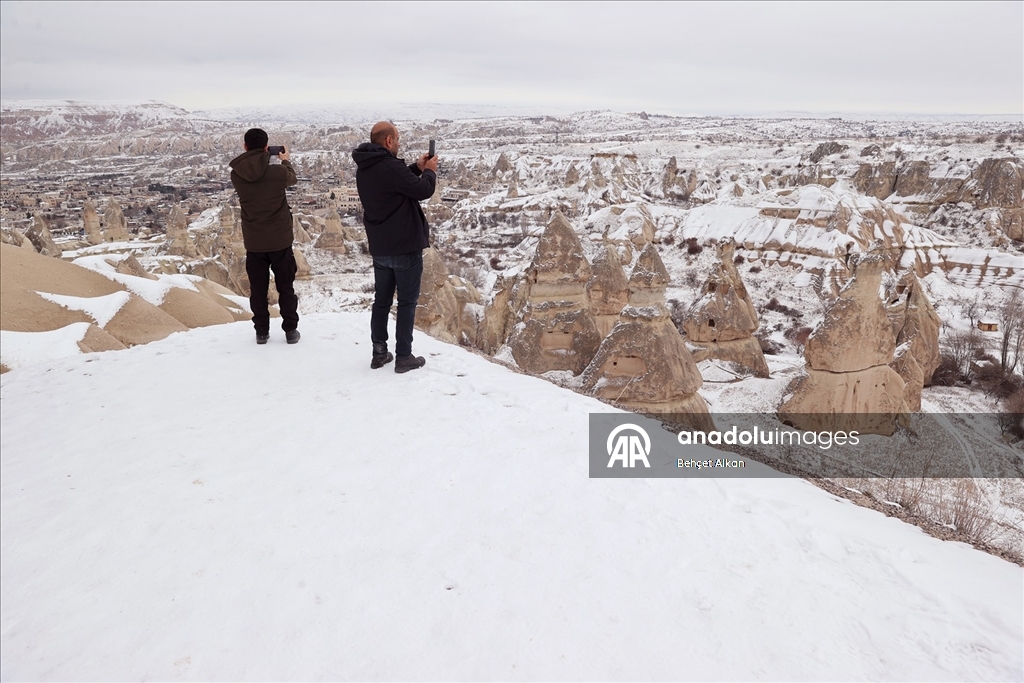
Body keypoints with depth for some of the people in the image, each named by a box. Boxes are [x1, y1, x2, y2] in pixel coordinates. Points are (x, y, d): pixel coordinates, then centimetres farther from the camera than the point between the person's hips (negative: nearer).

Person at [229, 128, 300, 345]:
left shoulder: (236, 174, -9)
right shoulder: (278, 172, -15)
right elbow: (292, 179, 9)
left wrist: (253, 159, 22)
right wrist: (285, 160, 27)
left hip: (253, 241, 2)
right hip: (280, 239, -1)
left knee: (258, 288, 12)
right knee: (285, 287, 11)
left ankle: (261, 331, 18)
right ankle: (290, 330, 16)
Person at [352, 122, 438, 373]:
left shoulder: (364, 168, 6)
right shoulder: (390, 167, -22)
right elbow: (423, 191, -17)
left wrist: (416, 168, 15)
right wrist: (429, 171, 1)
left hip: (379, 247, 8)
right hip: (405, 246, -8)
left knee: (381, 300, 15)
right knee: (407, 302, 2)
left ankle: (379, 352, 20)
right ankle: (404, 357, 6)